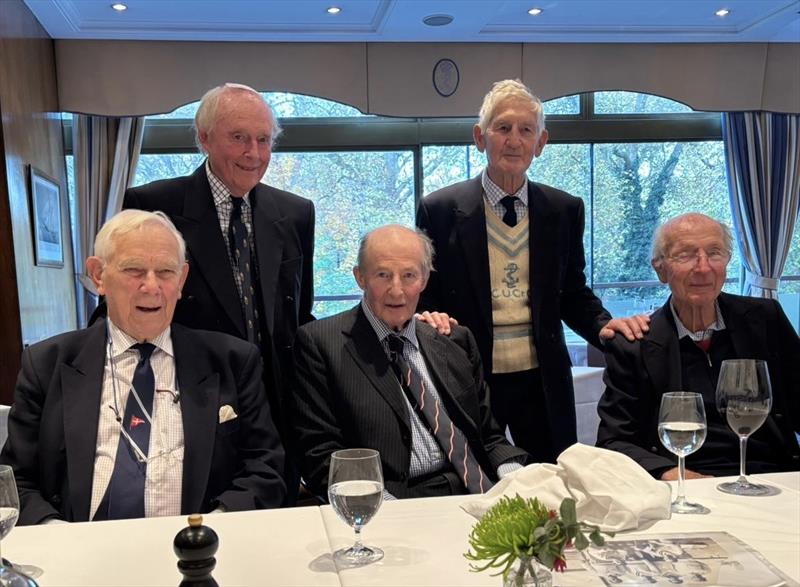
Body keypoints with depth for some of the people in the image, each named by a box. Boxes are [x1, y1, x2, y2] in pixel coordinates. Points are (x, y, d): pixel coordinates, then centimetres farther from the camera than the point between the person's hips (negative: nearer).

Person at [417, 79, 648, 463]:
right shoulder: (439, 210, -2)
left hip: (543, 384, 2)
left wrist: (603, 324, -8)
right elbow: (423, 297, 3)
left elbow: (573, 293, 11)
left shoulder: (565, 210, 5)